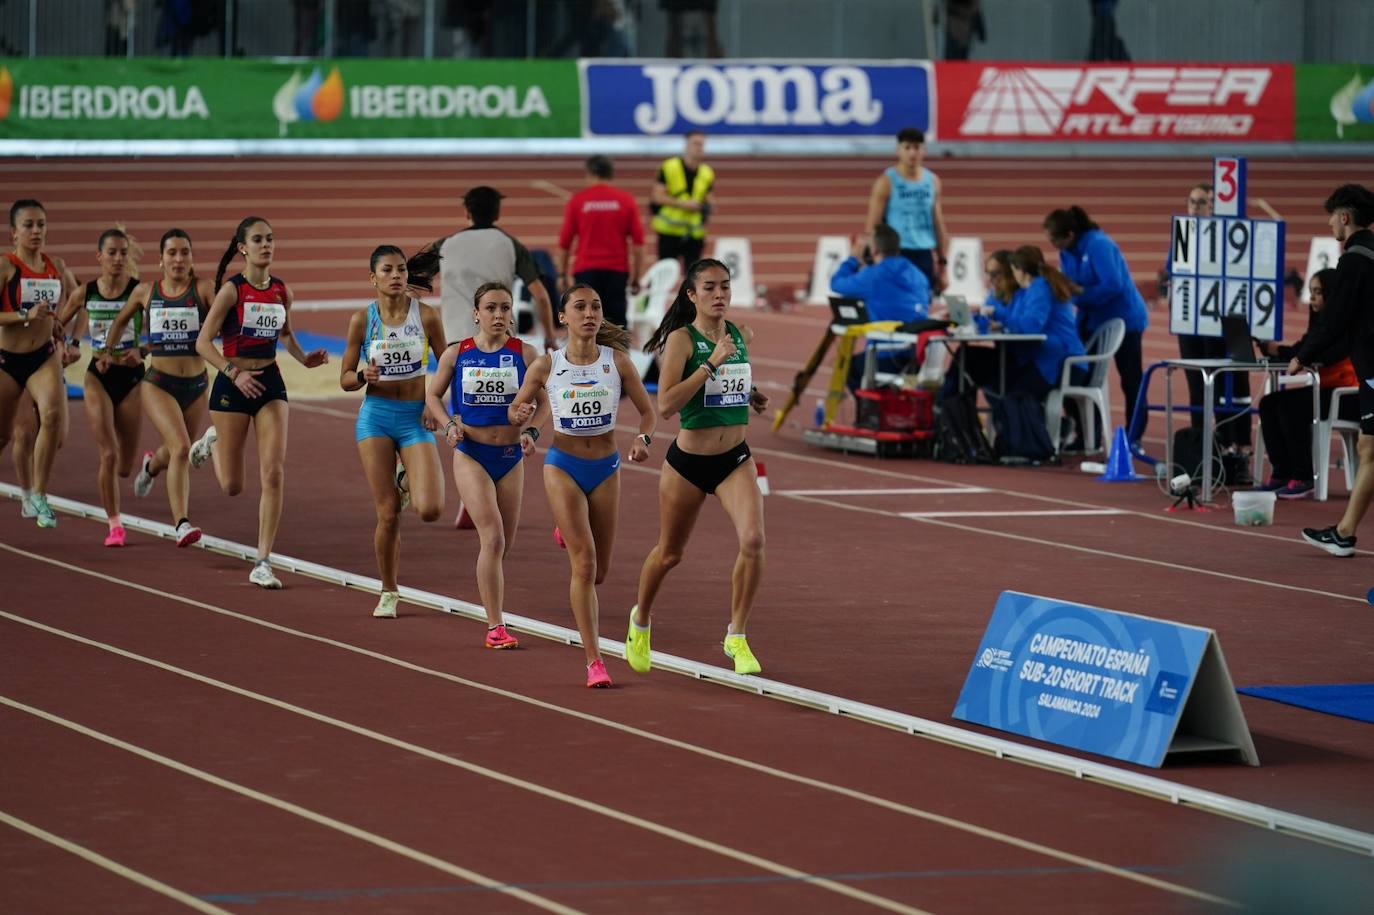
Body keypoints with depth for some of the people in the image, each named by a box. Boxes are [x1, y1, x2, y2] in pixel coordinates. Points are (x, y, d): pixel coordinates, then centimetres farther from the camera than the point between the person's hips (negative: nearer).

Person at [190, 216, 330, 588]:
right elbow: (203, 343, -12)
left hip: (270, 384, 4)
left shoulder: (282, 291, 4)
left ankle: (263, 564, -5)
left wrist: (304, 358, 4)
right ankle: (213, 442, 42)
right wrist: (234, 374, -24)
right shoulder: (232, 290, -11)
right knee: (232, 486, 6)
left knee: (273, 475, -10)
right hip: (233, 386, -3)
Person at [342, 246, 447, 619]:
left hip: (416, 419, 0)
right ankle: (389, 592, 14)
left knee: (429, 509, -16)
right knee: (388, 514, -3)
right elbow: (346, 379, 6)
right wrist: (363, 375, -16)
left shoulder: (426, 315, -2)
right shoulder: (362, 319, 0)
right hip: (376, 416, 0)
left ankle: (408, 479, 21)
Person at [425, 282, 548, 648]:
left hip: (511, 457, 2)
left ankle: (495, 619, 35)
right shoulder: (457, 354, -1)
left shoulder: (525, 353, -1)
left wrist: (531, 431, -13)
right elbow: (433, 395, 10)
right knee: (493, 538, -16)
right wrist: (449, 424, -8)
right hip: (470, 455, -2)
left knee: (504, 544, 12)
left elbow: (543, 401, 4)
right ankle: (495, 627, -15)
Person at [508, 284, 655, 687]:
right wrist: (520, 416, -18)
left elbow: (647, 411, 3)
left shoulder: (617, 361, -5)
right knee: (584, 564, -15)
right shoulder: (547, 365, -6)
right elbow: (515, 408, 5)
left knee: (598, 572, 12)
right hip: (563, 466, -2)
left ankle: (570, 534, 50)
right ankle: (594, 660, -11)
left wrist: (643, 439, -17)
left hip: (606, 468, 2)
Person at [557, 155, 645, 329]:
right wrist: (636, 278, 5)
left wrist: (562, 274, 13)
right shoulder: (626, 200, 2)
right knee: (616, 323, 3)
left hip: (586, 270, -1)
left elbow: (564, 241, 3)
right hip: (617, 269, 1)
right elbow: (638, 242, -1)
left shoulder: (577, 200, 1)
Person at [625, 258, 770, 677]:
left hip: (735, 459, 3)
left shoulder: (742, 335, 4)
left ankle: (737, 636, -5)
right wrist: (711, 364, -27)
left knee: (752, 540, -20)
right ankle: (640, 619, 43)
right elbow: (665, 404, -24)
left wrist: (750, 394, 6)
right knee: (669, 553, 14)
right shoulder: (682, 339, -13)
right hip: (688, 461, -3)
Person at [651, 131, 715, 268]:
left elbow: (710, 200, 14)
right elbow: (658, 196, -8)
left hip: (695, 233, 3)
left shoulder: (707, 173, 7)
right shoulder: (668, 167, -6)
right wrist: (682, 203, -18)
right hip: (669, 231, -3)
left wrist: (705, 207, -10)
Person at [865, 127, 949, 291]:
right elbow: (872, 226, -5)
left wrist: (942, 262, 11)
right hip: (896, 254, -5)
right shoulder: (886, 182, -4)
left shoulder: (932, 181, 10)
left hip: (925, 255, 5)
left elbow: (938, 224, 15)